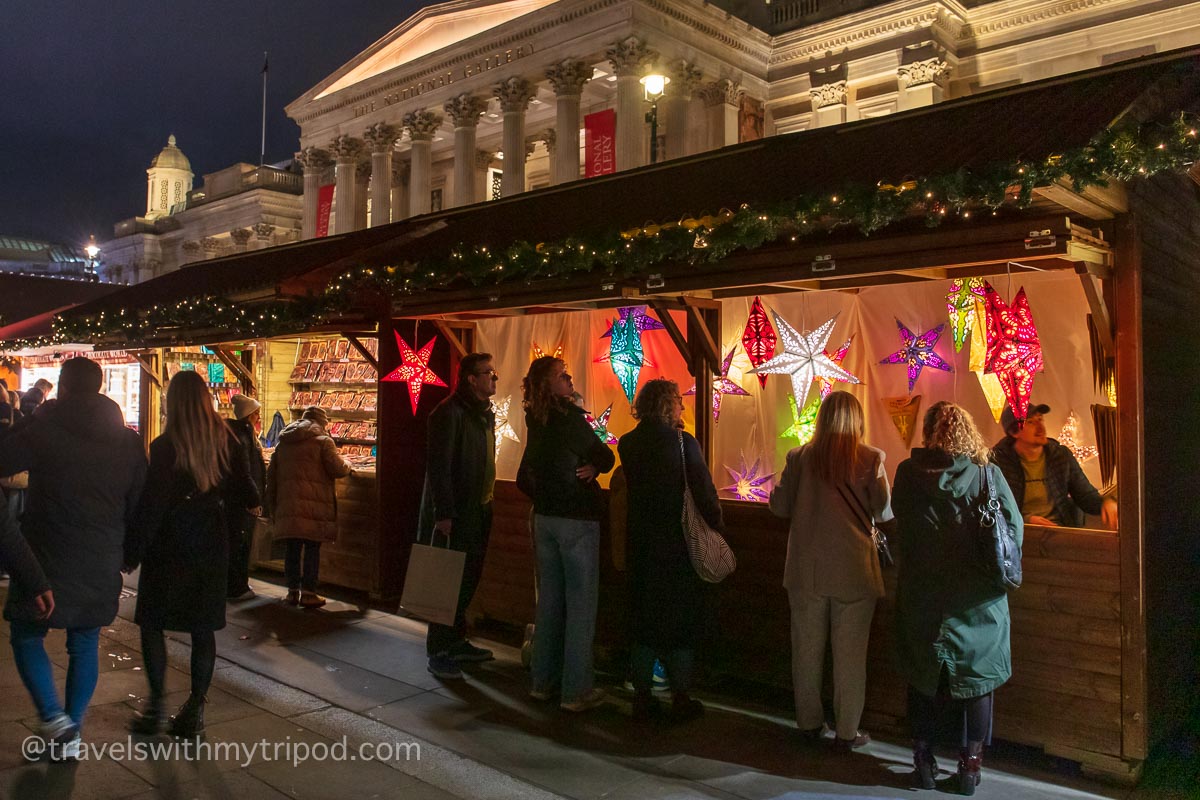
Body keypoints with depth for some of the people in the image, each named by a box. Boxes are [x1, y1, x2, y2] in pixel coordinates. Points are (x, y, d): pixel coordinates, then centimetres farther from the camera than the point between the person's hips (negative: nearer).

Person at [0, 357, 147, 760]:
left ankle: (55, 718, -3)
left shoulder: (42, 429, -10)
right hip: (102, 564, 4)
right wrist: (128, 551, 18)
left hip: (47, 559, -4)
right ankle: (71, 736, 18)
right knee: (85, 646, 13)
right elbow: (137, 503, 8)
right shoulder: (128, 440, 4)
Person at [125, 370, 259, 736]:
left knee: (152, 623, 12)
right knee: (202, 628, 10)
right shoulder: (226, 441, -1)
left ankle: (157, 705, 11)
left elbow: (151, 504, -12)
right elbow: (245, 496, 0)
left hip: (169, 546, -4)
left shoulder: (165, 446, -13)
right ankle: (195, 709, 15)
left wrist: (133, 552, -4)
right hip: (211, 546, 4)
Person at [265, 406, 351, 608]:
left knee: (293, 548, 12)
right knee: (312, 548, 0)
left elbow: (271, 475, 18)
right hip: (314, 505, -6)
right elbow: (337, 470, -9)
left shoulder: (283, 442, 16)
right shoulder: (322, 441, -4)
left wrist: (272, 505, 23)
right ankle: (308, 593, 2)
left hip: (288, 505, 6)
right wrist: (346, 464, 15)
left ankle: (292, 591, 18)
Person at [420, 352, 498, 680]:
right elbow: (438, 466, -19)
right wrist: (443, 514, -21)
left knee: (468, 580, 15)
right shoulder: (449, 412, -15)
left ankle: (456, 642, 29)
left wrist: (486, 503, 15)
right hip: (453, 516, -8)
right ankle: (438, 652, 10)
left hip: (478, 512, 9)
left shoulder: (486, 414, 12)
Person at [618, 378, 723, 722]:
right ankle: (681, 699, 17)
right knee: (682, 620, 9)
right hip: (680, 545, -4)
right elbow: (704, 492, -13)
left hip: (641, 542, 4)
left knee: (642, 619, 14)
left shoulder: (628, 443, -1)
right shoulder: (684, 442, -15)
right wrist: (717, 526, 2)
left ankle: (642, 697, 21)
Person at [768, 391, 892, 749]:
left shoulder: (800, 457, -5)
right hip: (853, 570, -2)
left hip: (807, 569, 2)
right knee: (850, 653, 9)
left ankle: (809, 722, 27)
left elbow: (779, 506, 1)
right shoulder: (870, 459, -10)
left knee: (807, 648, 15)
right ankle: (847, 731, 18)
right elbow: (884, 513, -6)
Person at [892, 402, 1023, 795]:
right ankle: (971, 762, 21)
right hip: (977, 597, 0)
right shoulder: (988, 474, -9)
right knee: (977, 673, 14)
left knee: (923, 673, 14)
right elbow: (1014, 528, -7)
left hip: (922, 593, 0)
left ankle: (923, 758, 22)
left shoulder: (908, 472, -7)